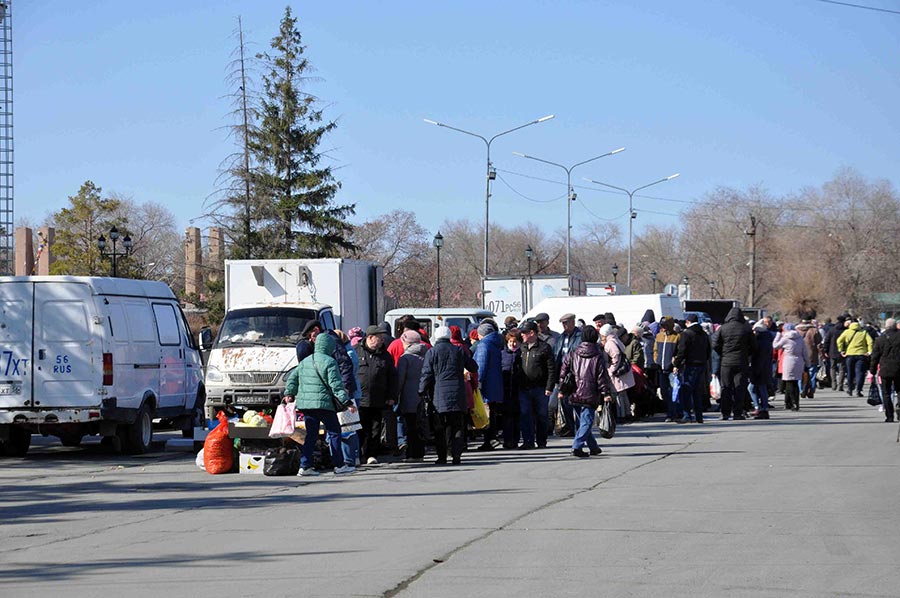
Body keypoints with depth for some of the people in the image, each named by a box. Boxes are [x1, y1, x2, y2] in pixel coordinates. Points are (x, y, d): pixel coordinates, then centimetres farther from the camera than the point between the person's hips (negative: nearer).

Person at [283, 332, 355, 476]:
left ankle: (305, 466, 5)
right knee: (334, 432, 3)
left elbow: (292, 377, 19)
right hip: (324, 404, -6)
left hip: (305, 404, 6)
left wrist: (289, 393, 28)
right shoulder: (329, 362, -8)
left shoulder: (305, 362, 14)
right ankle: (339, 465, 4)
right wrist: (347, 402, -13)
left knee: (311, 434, 10)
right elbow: (335, 384, -13)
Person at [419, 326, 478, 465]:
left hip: (439, 395, -1)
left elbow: (426, 374, -4)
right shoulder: (459, 351, 6)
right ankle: (456, 454, -9)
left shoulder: (432, 352, -1)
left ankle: (442, 457, 3)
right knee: (457, 426, 3)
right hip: (457, 395, 2)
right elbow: (474, 367, 15)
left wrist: (422, 391, 3)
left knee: (440, 427, 5)